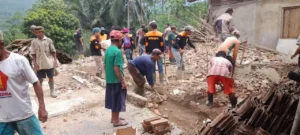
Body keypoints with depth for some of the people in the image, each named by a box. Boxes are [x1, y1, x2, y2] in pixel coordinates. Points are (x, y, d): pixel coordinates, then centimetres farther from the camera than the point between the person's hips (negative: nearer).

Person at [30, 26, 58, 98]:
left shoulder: (48, 40, -2)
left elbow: (53, 51, 1)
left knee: (51, 77, 7)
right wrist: (35, 63, -4)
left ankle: (52, 91, 20)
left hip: (49, 63, 0)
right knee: (40, 78, 9)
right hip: (39, 64, 0)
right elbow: (33, 53, 1)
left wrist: (55, 60, -4)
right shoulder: (34, 42, 0)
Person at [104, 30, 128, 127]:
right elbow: (116, 69, -24)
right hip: (116, 80, -9)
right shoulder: (118, 51, -21)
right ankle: (116, 121, 15)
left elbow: (105, 65, 13)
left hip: (109, 79, 9)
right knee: (117, 100, 4)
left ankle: (114, 117, 32)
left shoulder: (108, 50, 7)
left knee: (113, 99, 19)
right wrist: (123, 82, -18)